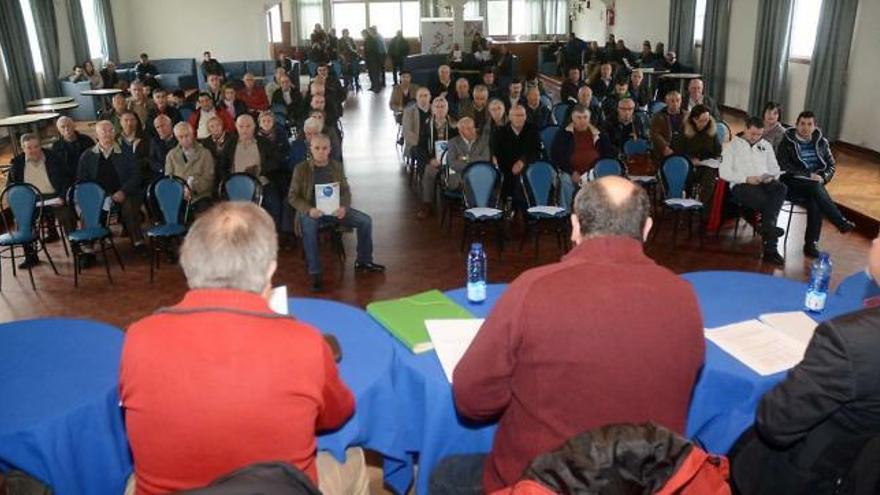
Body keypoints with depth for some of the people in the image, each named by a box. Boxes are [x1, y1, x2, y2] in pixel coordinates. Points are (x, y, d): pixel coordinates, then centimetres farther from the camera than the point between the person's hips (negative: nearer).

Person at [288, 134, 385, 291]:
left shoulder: (337, 166, 6)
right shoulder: (301, 169, -4)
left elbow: (346, 191, 10)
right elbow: (293, 197, -4)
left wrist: (344, 207, -13)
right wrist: (309, 210, -22)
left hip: (334, 209, 4)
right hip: (311, 211, -4)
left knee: (365, 220, -11)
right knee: (308, 227, -38)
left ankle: (363, 261, 9)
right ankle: (314, 273, -27)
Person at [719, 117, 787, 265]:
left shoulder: (766, 145, 23)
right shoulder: (732, 146, 8)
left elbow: (775, 168, 21)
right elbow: (723, 172, -3)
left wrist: (770, 177, -4)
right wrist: (746, 179, -15)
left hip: (764, 183, 4)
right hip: (741, 185, -4)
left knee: (781, 188, -31)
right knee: (765, 199, -34)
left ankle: (767, 226, -39)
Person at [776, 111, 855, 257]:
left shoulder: (821, 142, 13)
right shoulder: (787, 142, -1)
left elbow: (831, 165, 17)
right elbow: (784, 167, -10)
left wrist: (823, 177, -6)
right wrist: (809, 175, -17)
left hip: (814, 186, 3)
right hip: (792, 184, -3)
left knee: (814, 202, -31)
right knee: (815, 187, -35)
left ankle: (811, 243, -25)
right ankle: (841, 222, -31)